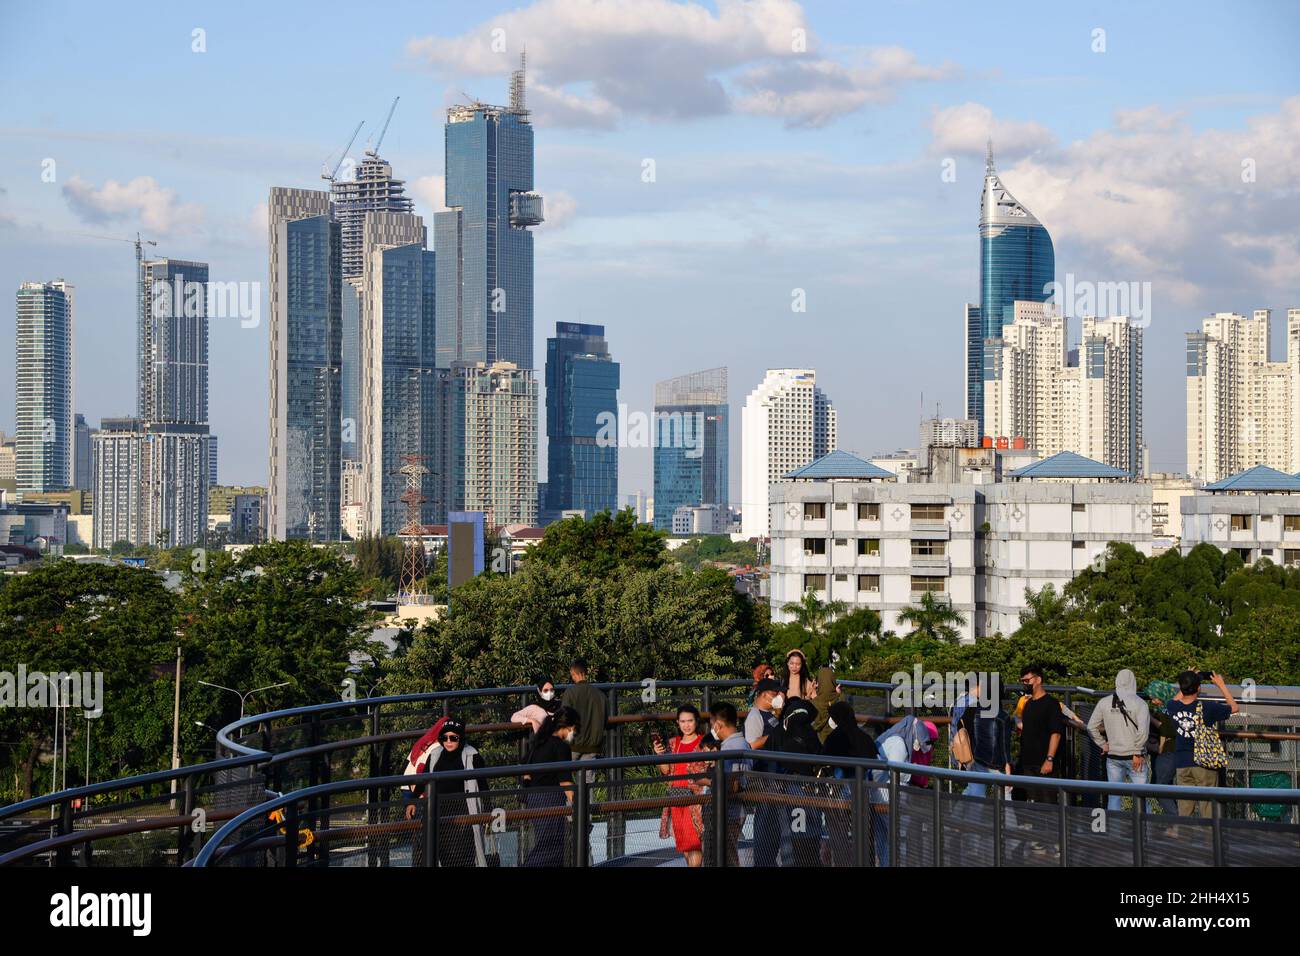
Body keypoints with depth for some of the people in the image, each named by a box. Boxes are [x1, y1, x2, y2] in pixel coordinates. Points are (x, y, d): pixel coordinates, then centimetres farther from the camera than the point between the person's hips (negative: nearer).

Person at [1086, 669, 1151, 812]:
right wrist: (1137, 753, -9)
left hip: (1113, 756, 4)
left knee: (1114, 795, 9)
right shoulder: (1138, 703, -10)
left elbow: (1091, 727, 5)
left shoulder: (1104, 702, 1)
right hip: (1134, 757, -4)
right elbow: (1143, 731, -18)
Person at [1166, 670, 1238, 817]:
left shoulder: (1173, 707, -3)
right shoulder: (1207, 708, -15)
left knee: (1184, 812, 7)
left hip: (1182, 765, 4)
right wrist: (1221, 685, 12)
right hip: (1205, 765, -4)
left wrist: (1186, 682, 23)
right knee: (1207, 809, 2)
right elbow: (1233, 707, 2)